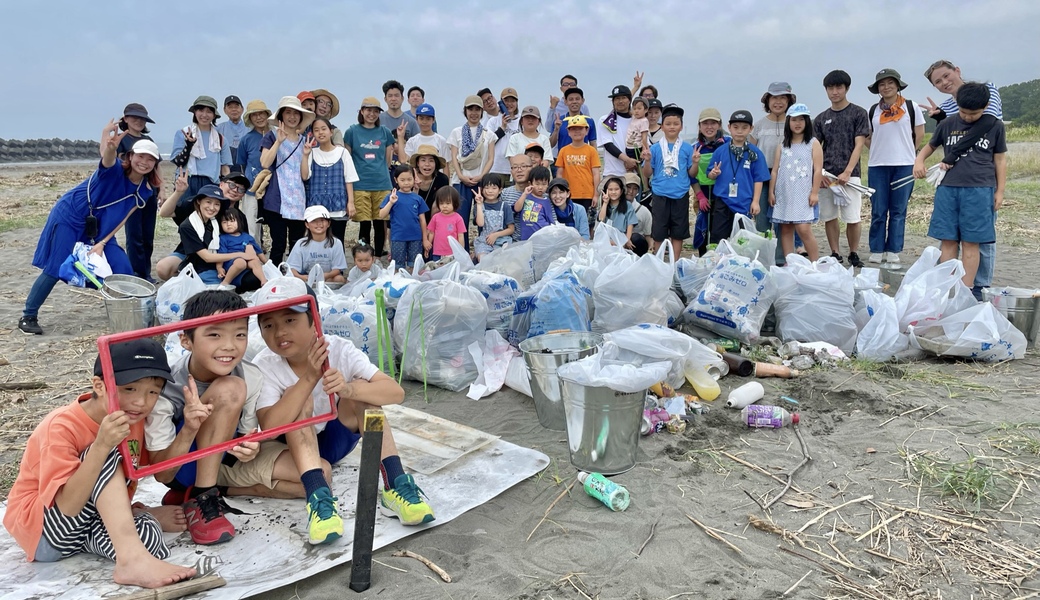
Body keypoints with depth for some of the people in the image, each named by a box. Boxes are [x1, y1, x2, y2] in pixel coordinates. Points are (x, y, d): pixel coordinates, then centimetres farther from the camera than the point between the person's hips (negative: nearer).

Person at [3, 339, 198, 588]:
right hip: (41, 530, -4)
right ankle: (133, 561, -38)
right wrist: (102, 446, -42)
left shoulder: (132, 418, -5)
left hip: (93, 521, 4)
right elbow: (69, 506, -33)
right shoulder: (62, 427, -24)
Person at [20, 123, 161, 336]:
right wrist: (111, 146, -72)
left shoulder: (145, 190, -6)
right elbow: (107, 158, -48)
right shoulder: (114, 169, -23)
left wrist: (102, 243, -12)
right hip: (69, 216, -6)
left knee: (122, 267, -3)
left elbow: (122, 218, -3)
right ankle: (28, 316, 9)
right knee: (55, 269, -5)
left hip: (98, 226, 6)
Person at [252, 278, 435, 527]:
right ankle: (318, 497, -39)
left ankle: (395, 485, -28)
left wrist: (348, 389, -47)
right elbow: (270, 428, -35)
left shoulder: (339, 349, -21)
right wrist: (309, 378, -44)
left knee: (361, 388, -25)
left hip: (336, 439, 1)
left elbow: (396, 392, -29)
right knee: (300, 399, -29)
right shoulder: (265, 366, -22)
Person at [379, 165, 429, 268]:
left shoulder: (418, 198, 2)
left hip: (416, 238, 1)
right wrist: (391, 202, -18)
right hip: (398, 238, -1)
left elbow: (422, 220, 6)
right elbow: (382, 215, -6)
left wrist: (425, 239, 5)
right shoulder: (392, 196, -2)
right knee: (398, 267, 9)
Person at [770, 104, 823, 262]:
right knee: (785, 230, 5)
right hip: (784, 194, 4)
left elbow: (818, 170, -2)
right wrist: (771, 192, 5)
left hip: (803, 194, -4)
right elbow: (775, 170, 11)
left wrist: (814, 193, -8)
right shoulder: (782, 146, 13)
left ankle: (815, 263, -4)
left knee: (804, 229, -14)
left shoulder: (813, 144, 3)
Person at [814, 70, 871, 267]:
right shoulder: (821, 118, 13)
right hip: (825, 176, 3)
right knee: (829, 217, 5)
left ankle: (853, 255, 10)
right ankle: (834, 255, 14)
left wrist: (847, 172, -13)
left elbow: (859, 145, -4)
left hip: (849, 175, -3)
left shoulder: (858, 113, 3)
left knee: (852, 218, -4)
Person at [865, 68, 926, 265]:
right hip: (877, 166, 2)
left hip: (904, 165, -1)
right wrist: (880, 150, 6)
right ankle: (876, 250, 10)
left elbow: (920, 135, 7)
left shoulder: (911, 107, 2)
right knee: (878, 211, 3)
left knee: (898, 210, 4)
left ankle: (893, 251, 10)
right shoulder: (873, 110, 9)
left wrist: (906, 152, 8)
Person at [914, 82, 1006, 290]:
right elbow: (930, 146, 21)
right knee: (948, 240, 3)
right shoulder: (947, 124, 8)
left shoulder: (994, 126, 5)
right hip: (948, 188, 2)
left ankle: (967, 289, 4)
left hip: (979, 190, -2)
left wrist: (999, 191, 5)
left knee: (970, 242, -1)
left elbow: (1000, 160, 9)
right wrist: (919, 161, 0)